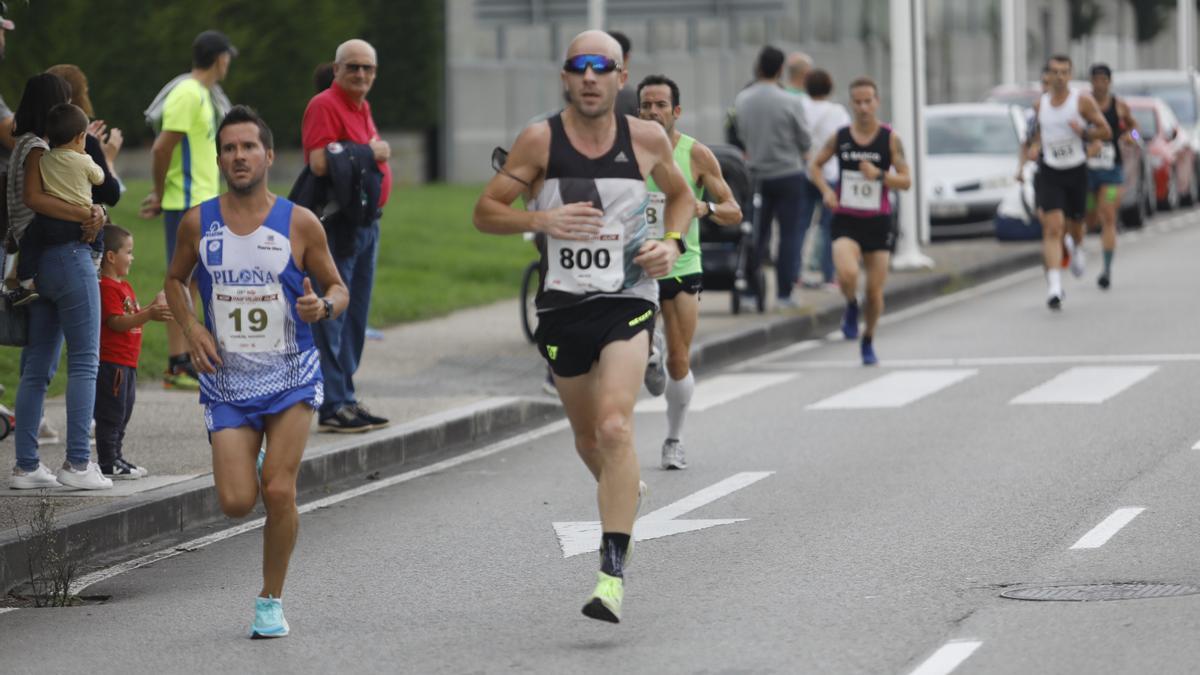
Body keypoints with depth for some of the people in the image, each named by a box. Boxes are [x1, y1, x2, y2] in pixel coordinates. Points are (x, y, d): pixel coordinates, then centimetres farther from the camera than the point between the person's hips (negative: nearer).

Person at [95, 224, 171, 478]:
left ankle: (115, 457, 23)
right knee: (111, 412, -7)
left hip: (126, 362, 11)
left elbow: (133, 317, 26)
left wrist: (154, 309, 14)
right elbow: (116, 322, -25)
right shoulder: (107, 287, -16)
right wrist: (149, 315, -31)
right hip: (111, 361, -11)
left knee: (123, 412, 15)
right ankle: (108, 463, -4)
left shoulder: (124, 285, 18)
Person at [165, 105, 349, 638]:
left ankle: (271, 600, 8)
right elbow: (175, 281, 17)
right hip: (227, 380, 1)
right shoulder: (198, 224, 0)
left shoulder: (299, 224, -5)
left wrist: (323, 306, -18)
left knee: (279, 492, -12)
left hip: (290, 376, -1)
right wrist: (190, 329, -1)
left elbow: (338, 289, 5)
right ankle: (258, 464, 30)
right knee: (236, 503, -8)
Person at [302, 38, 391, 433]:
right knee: (331, 316, -7)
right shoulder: (324, 106, -12)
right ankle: (333, 406, -8)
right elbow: (320, 163, -23)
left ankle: (345, 399, 18)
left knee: (355, 316, 12)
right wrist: (371, 153, -14)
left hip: (367, 222, 10)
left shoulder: (362, 108, 17)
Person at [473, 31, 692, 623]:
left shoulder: (646, 138, -1)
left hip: (628, 301, -2)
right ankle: (626, 493, 51)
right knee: (587, 437, 16)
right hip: (562, 306, 2)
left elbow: (680, 194, 19)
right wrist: (540, 219, -18)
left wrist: (672, 242, 0)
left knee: (615, 428, -20)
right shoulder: (540, 140, -4)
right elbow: (485, 212, 0)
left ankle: (613, 573, -22)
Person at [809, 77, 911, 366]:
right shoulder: (840, 137, 1)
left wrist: (879, 175, -22)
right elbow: (815, 165, 15)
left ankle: (868, 340, 29)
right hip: (845, 221, 0)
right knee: (847, 274, -27)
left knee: (875, 291, 3)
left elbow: (906, 181, -4)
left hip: (878, 222, 0)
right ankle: (851, 307, 7)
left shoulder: (890, 138, -4)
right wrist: (826, 190, -4)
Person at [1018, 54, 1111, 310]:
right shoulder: (1040, 104, 4)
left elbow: (1106, 132, -5)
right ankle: (1054, 288, -20)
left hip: (1076, 172, 0)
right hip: (1048, 173, 0)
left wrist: (1084, 132, -23)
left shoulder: (1082, 101, -6)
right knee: (1053, 229, -14)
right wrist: (1023, 165, 11)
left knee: (1074, 225, 16)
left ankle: (1076, 247, 55)